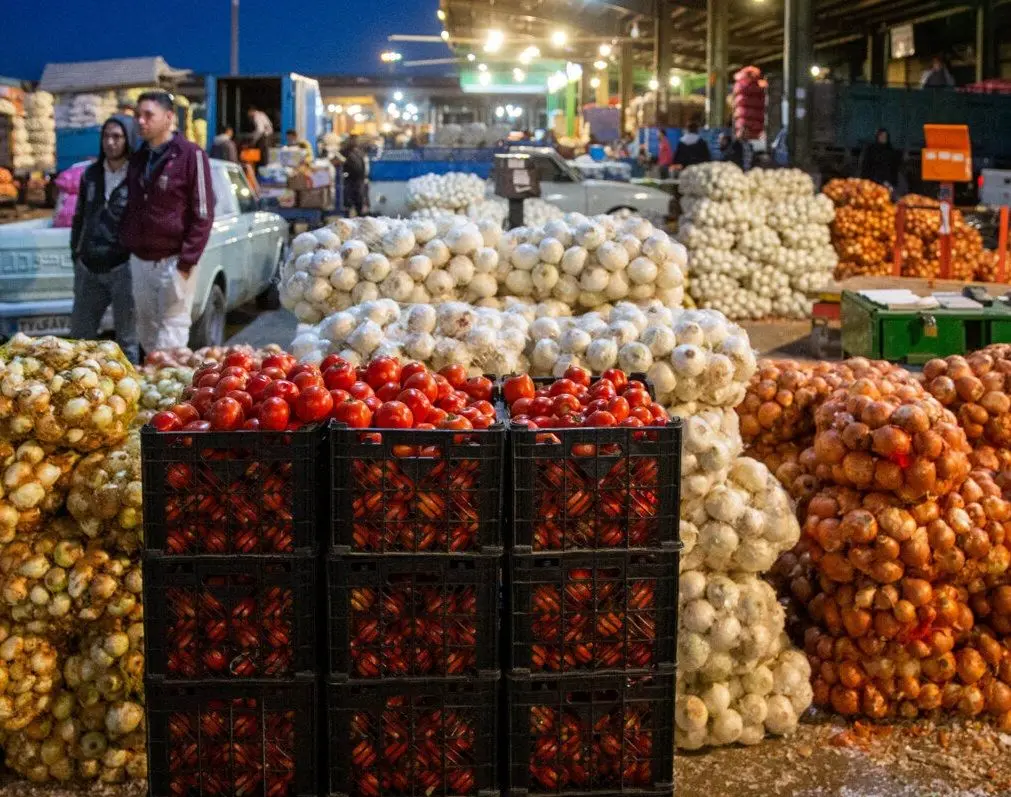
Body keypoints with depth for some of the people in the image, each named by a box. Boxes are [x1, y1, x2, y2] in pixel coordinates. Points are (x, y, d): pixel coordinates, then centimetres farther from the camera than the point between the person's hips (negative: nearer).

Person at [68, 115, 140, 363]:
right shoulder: (91, 175, 13)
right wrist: (76, 253, 16)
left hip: (124, 268, -6)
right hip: (89, 269, 6)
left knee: (127, 340, 2)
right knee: (79, 336, 13)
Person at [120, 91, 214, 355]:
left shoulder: (191, 155, -7)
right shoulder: (138, 158, 13)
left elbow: (203, 214, -10)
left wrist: (187, 261, -15)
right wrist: (126, 243, 12)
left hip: (173, 261, -6)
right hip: (139, 261, 6)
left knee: (171, 336, -6)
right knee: (146, 332, 11)